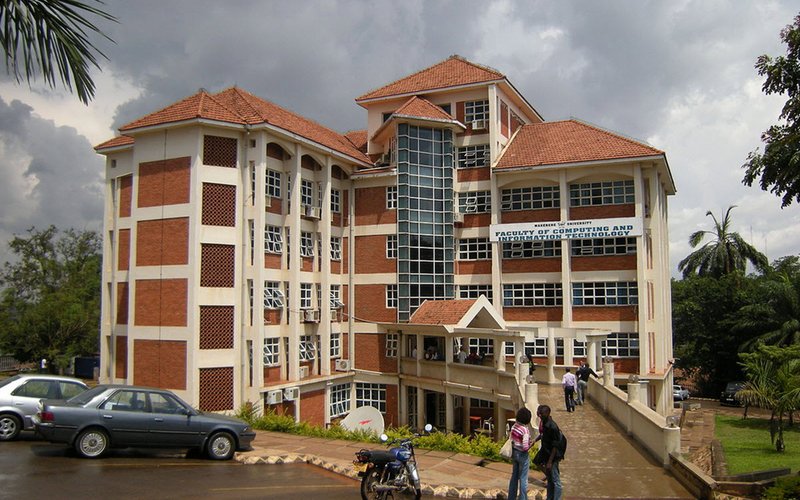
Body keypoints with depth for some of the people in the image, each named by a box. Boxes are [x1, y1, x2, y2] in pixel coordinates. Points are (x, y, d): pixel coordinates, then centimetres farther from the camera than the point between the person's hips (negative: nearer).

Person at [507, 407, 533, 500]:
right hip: (523, 455, -7)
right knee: (523, 478, 6)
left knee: (514, 476, 19)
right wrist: (531, 444, -6)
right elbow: (525, 448, -24)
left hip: (514, 453, 7)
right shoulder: (525, 430, -24)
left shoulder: (514, 427, -2)